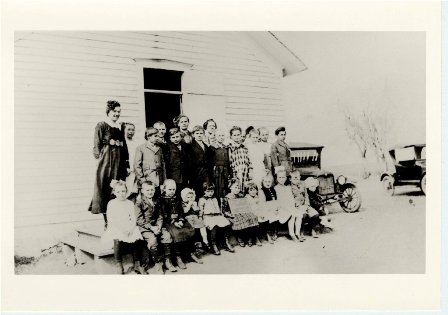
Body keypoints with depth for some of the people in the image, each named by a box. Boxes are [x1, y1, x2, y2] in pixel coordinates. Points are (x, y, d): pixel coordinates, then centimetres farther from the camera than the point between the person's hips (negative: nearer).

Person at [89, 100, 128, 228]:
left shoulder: (120, 127, 16)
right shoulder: (101, 125, 1)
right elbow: (97, 145, -3)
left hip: (119, 161, 5)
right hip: (106, 161, -5)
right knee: (105, 188, -4)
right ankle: (107, 221, 1)